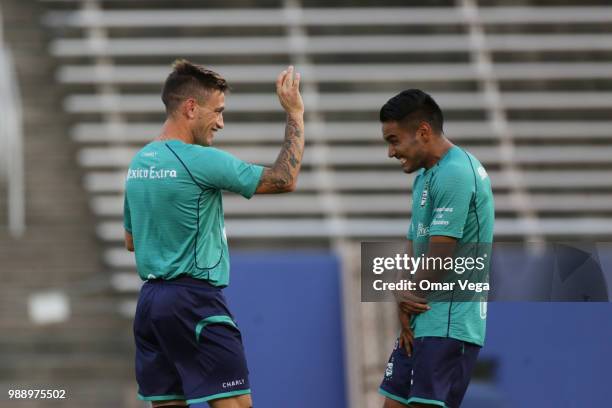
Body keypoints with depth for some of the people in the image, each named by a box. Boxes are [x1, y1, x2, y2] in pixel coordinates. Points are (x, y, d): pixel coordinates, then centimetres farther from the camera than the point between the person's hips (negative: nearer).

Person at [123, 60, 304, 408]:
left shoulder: (139, 162, 12)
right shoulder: (200, 161, -13)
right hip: (195, 301, -8)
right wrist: (295, 114, -1)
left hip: (151, 300, 8)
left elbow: (131, 241, 23)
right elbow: (284, 180, -8)